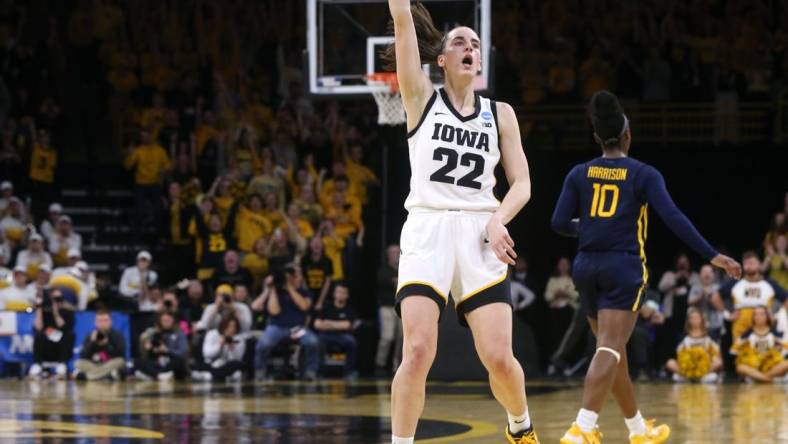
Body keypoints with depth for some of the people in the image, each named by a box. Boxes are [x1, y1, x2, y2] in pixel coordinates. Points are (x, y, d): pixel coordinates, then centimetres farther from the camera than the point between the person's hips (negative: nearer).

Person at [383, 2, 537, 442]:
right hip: (427, 231, -2)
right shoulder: (423, 98, 7)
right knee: (418, 353, -16)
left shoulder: (500, 113, 13)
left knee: (499, 358, -4)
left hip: (479, 237, 2)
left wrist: (498, 221, -9)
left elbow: (522, 183, 9)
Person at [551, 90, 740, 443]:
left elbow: (559, 223, 1)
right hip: (624, 268, -5)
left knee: (612, 349, 16)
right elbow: (673, 218, -12)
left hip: (588, 266, 5)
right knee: (610, 349, -13)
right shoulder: (644, 175, -2)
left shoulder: (580, 174, 6)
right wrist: (712, 256, -10)